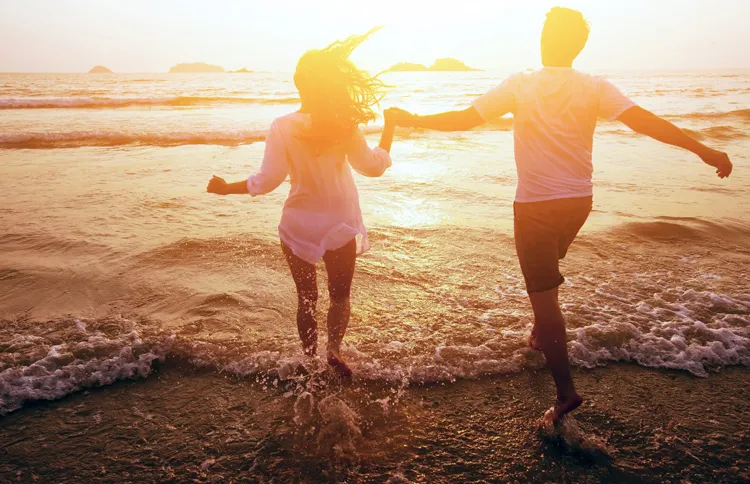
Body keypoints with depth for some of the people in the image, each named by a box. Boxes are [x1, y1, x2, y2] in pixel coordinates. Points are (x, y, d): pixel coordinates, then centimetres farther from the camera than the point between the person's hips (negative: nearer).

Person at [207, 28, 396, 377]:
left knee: (306, 296, 20)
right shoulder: (346, 123, -12)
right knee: (340, 294, 20)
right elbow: (373, 166, -3)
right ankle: (334, 347, 1)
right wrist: (389, 127, 10)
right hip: (341, 226, 0)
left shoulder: (282, 127, -15)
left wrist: (226, 189, 0)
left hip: (299, 227, 0)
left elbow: (267, 180, -15)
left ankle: (310, 358, 28)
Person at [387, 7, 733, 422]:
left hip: (535, 203, -4)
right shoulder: (594, 88, -2)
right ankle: (541, 333, 45)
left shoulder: (519, 85, -7)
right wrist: (703, 150, -7)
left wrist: (415, 120, 4)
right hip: (578, 200, 4)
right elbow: (644, 121, -11)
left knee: (543, 292, -1)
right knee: (547, 274, 30)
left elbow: (465, 118, -8)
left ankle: (565, 390, -3)